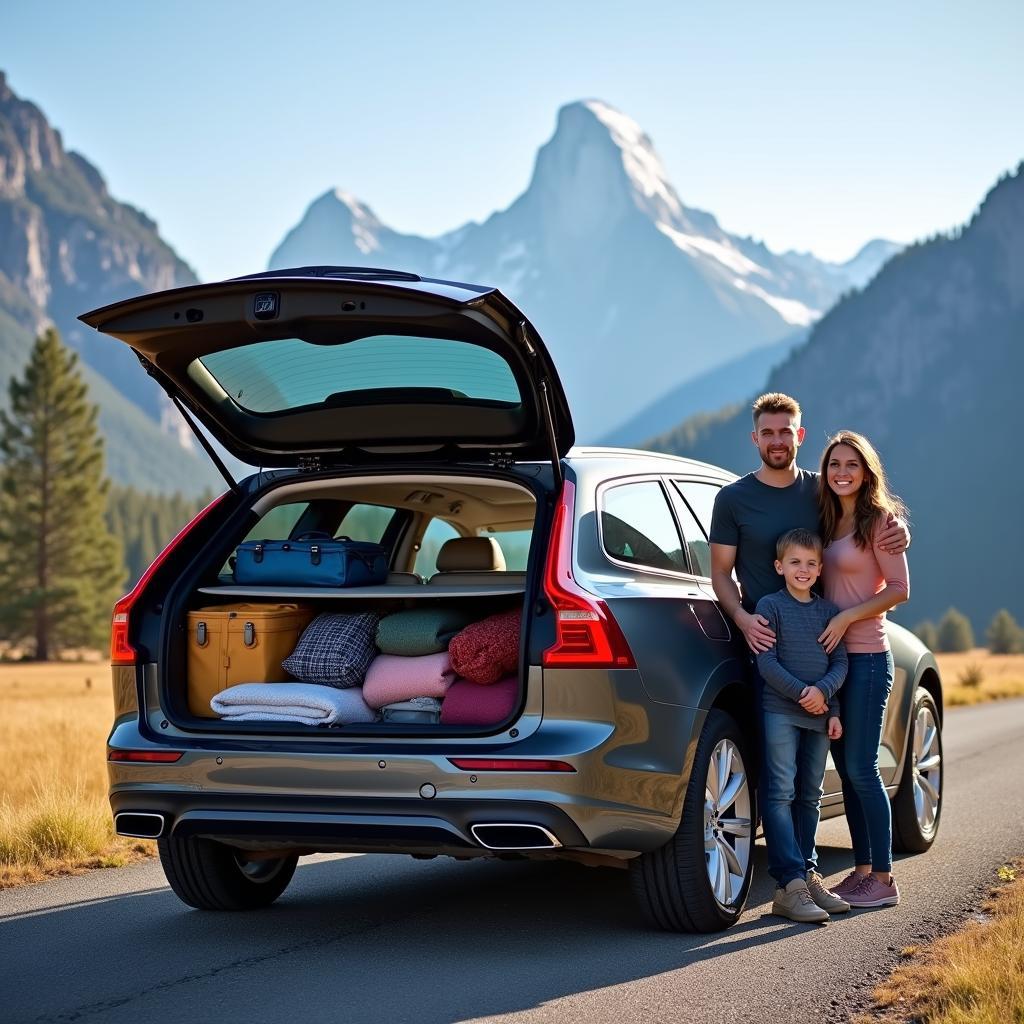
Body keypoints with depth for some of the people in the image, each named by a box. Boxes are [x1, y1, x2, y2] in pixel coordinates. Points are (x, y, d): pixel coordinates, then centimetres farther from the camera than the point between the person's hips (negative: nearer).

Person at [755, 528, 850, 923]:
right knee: (781, 795, -10)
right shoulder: (770, 606, -1)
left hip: (819, 714, 5)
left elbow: (840, 662, 7)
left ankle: (807, 873, 20)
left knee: (809, 797, 11)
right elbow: (766, 661, -8)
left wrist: (824, 691, -11)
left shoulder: (829, 611, 12)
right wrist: (801, 692, -16)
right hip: (779, 712, -5)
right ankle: (790, 884, -15)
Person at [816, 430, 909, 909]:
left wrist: (846, 618, -17)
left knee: (861, 768, -7)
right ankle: (862, 870, 17)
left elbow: (899, 589, -11)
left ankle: (883, 879, 0)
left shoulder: (879, 520, -7)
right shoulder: (828, 522, 13)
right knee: (846, 768, 9)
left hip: (866, 657, -7)